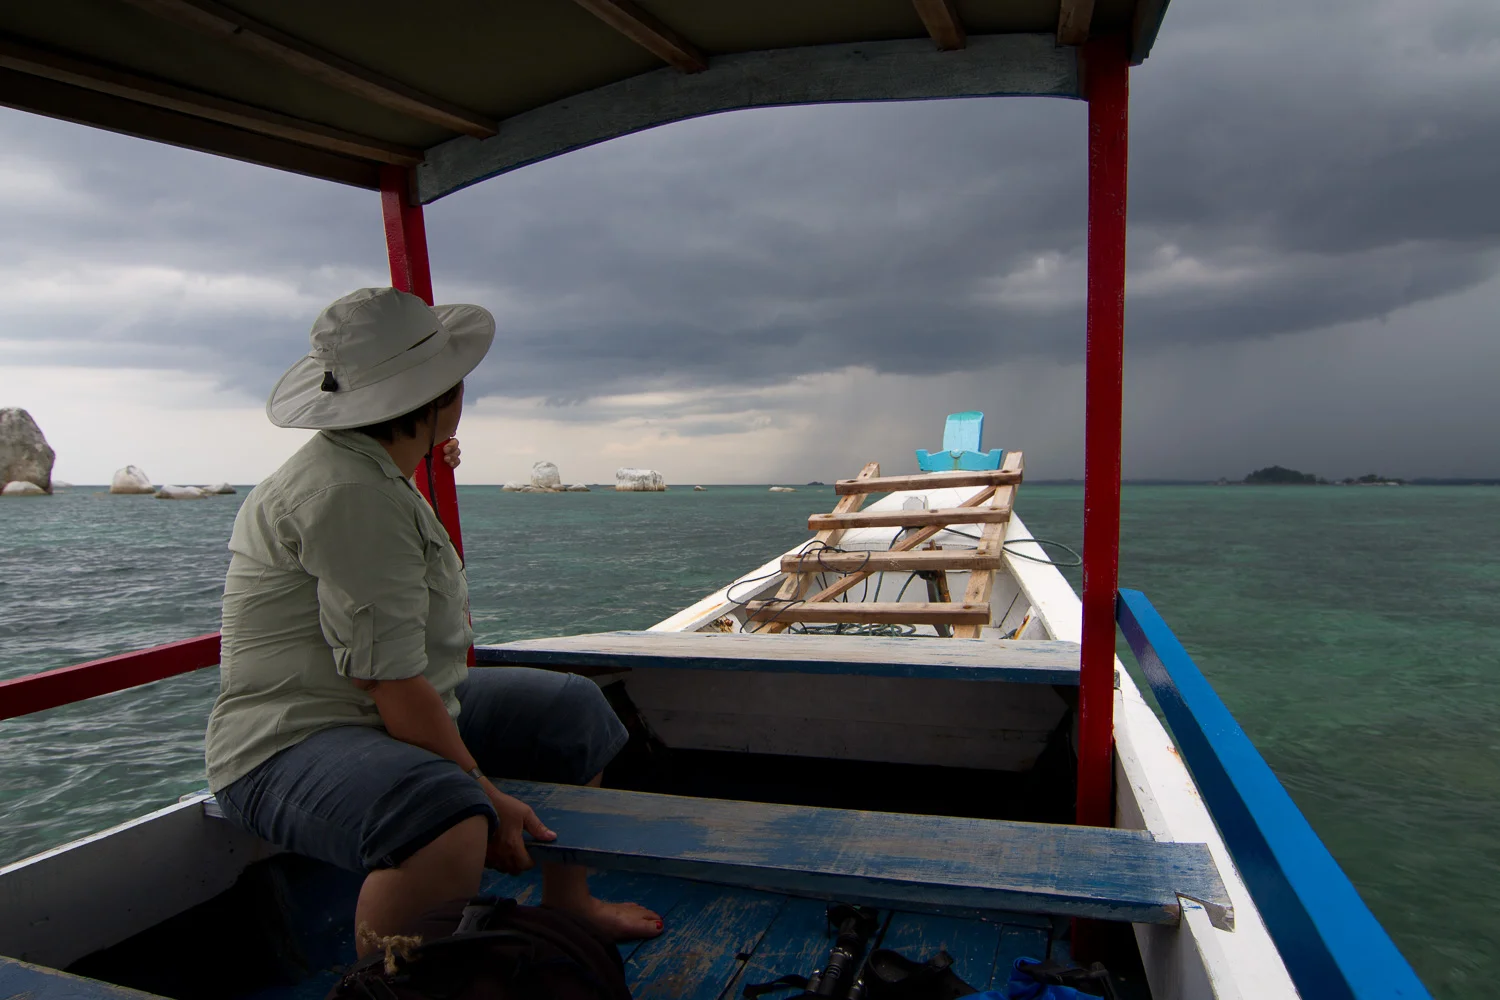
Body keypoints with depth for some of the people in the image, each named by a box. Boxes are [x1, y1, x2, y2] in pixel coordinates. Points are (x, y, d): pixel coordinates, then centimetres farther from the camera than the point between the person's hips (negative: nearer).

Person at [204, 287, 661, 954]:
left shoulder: (376, 472, 12)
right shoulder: (347, 493, -23)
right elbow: (390, 680, -27)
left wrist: (427, 465, 52)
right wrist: (487, 796, -23)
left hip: (401, 713, 11)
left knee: (575, 710, 14)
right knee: (450, 825, -41)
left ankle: (566, 905, 26)